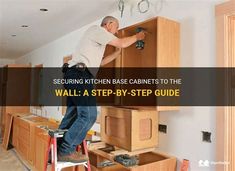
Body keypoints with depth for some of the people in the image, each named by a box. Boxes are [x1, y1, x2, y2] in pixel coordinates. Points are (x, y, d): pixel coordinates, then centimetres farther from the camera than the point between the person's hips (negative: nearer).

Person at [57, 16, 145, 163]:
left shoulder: (98, 36, 30)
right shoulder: (97, 29, 0)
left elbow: (99, 62, 32)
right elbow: (122, 43, -5)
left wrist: (117, 53, 33)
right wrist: (137, 37, 13)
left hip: (75, 76, 11)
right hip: (80, 75, -11)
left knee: (73, 114, 11)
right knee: (88, 115, -12)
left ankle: (57, 150, 17)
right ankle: (66, 151, -7)